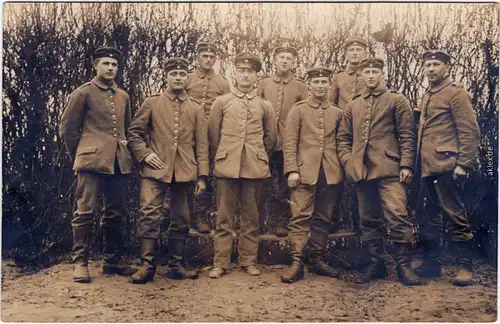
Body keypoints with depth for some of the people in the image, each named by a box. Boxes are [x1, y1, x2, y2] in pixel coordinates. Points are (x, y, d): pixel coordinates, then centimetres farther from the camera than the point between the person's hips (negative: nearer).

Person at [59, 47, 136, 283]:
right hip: (92, 162, -5)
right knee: (86, 212, -6)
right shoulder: (83, 93, 1)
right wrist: (81, 157, 6)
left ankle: (112, 261, 19)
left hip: (119, 163, 5)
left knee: (115, 214, 8)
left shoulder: (123, 96, 16)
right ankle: (80, 263, 3)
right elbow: (67, 128, 3)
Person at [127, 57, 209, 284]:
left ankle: (176, 266, 18)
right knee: (149, 216, -11)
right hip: (156, 169, -2)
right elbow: (133, 133, 9)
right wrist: (144, 154, -7)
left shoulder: (196, 109, 12)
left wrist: (202, 176, 3)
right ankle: (147, 265, -2)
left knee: (181, 220, 7)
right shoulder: (152, 103, 8)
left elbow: (202, 145, 9)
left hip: (184, 172, 2)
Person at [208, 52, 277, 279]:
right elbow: (213, 135, 11)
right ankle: (220, 263, 10)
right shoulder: (221, 102, 6)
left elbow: (271, 138, 18)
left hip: (255, 169, 1)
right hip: (227, 167, -1)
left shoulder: (265, 106, 10)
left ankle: (249, 261, 18)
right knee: (224, 218, 3)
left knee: (251, 218, 7)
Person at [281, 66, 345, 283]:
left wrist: (342, 172, 10)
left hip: (331, 174, 3)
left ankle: (318, 261, 18)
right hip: (305, 172, -3)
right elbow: (290, 142, -1)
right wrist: (292, 170, -10)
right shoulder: (298, 109, 4)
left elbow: (341, 143, 17)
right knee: (300, 217, -7)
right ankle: (297, 263, -4)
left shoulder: (337, 113, 13)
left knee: (323, 219, 8)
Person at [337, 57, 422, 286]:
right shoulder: (352, 106, 17)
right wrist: (347, 161, 1)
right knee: (369, 219, 9)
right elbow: (343, 137, 17)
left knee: (397, 215, -12)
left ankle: (403, 265, -1)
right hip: (361, 170, 4)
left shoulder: (397, 101, 7)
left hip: (389, 169, -4)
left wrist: (406, 165, -8)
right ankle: (376, 263, 19)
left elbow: (407, 136, 1)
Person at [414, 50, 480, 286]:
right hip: (428, 168, 8)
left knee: (455, 215, -2)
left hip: (447, 166, -8)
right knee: (429, 217, 12)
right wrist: (419, 164, 16)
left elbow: (470, 131, -10)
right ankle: (430, 263, 21)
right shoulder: (426, 97, 18)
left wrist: (464, 164, -16)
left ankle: (465, 267, 7)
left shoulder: (456, 92, -4)